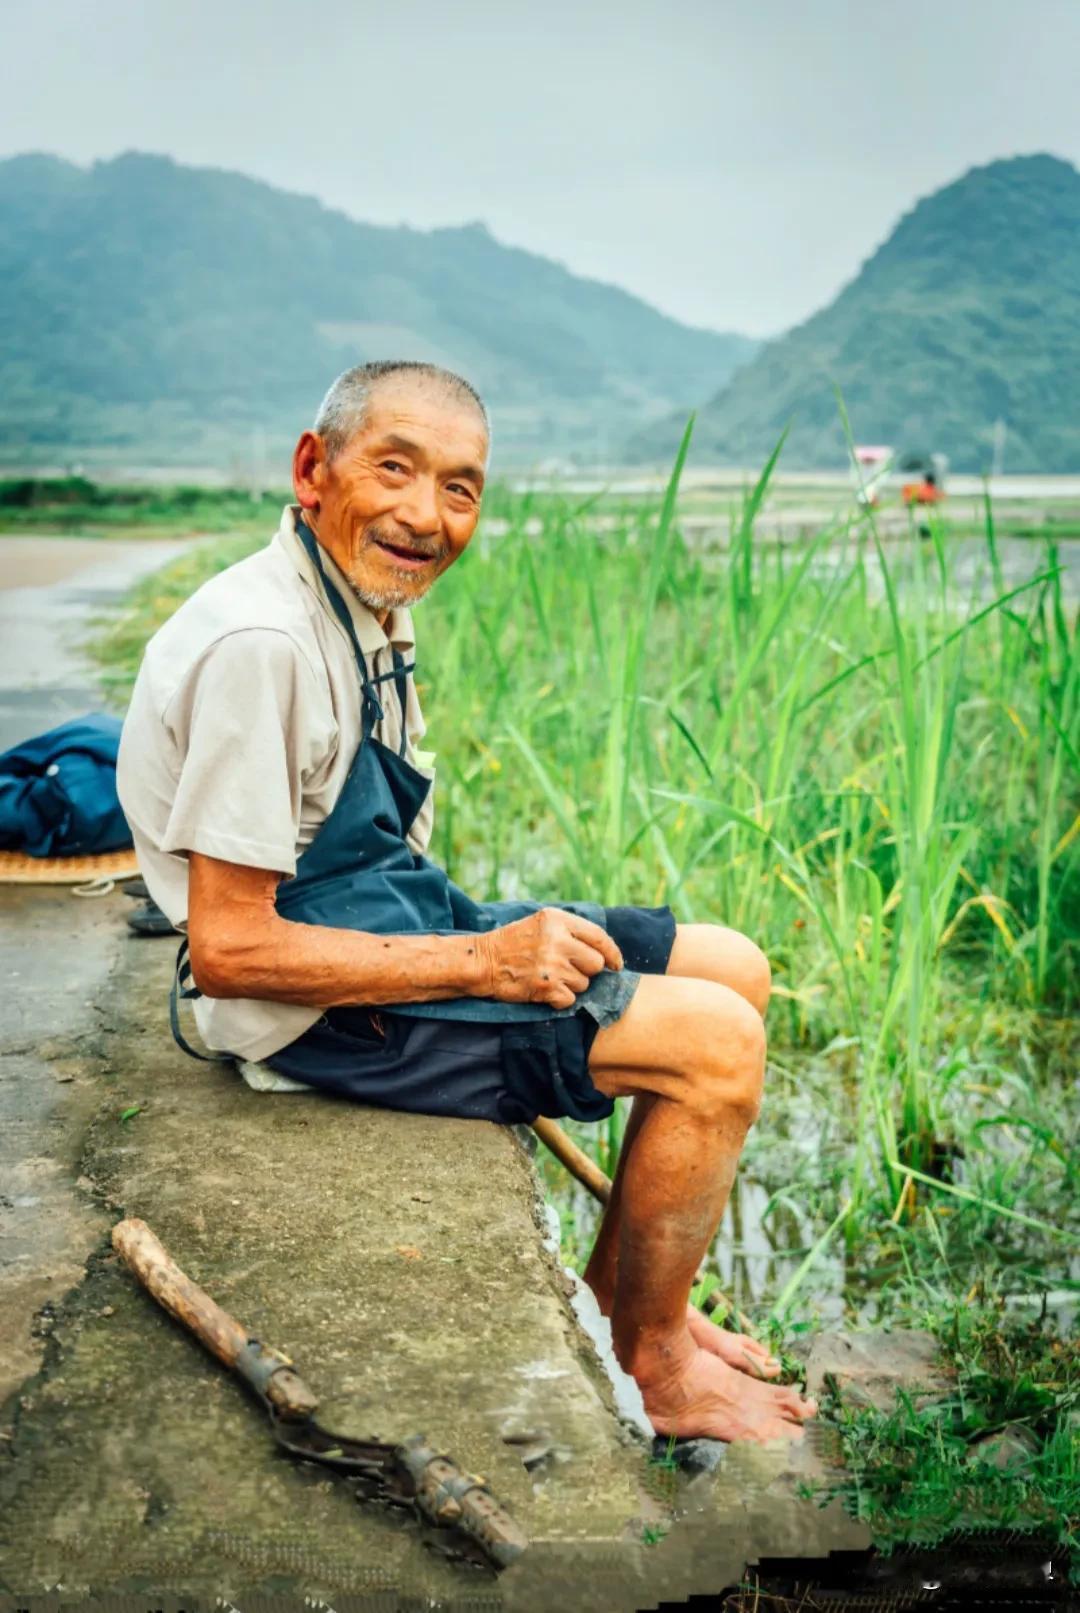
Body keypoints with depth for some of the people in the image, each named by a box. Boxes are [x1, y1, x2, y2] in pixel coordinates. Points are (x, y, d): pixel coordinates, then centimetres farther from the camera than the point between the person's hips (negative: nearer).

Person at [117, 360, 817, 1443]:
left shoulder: (376, 610, 6)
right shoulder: (261, 646, -24)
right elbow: (229, 950, -24)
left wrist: (501, 937, 4)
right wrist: (484, 962, -21)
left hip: (401, 926, 10)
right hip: (314, 1010, -10)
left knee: (736, 970, 9)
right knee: (715, 1043, -15)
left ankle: (615, 1286, 22)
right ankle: (655, 1363, 8)